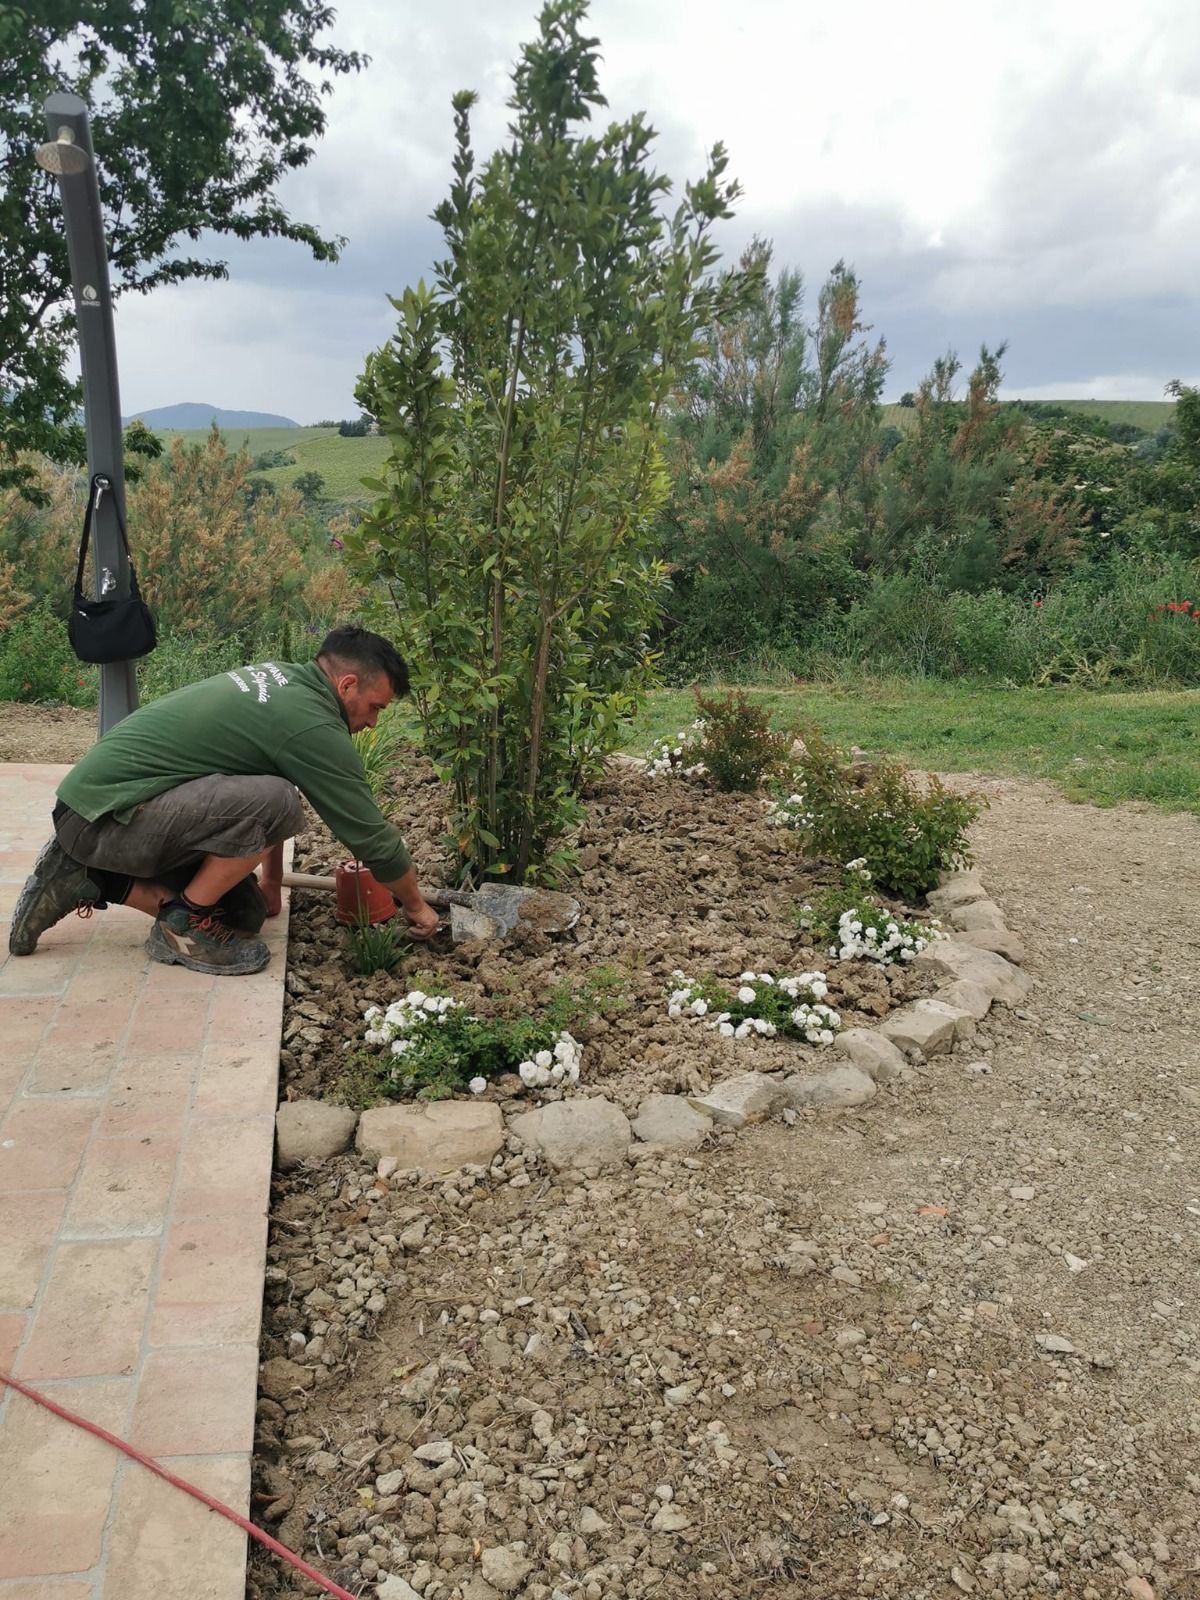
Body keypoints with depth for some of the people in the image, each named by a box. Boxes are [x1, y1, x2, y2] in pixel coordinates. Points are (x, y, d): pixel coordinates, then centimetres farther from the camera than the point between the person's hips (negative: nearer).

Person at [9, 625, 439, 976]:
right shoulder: (312, 725, -18)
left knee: (244, 913, 7)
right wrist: (416, 906, 7)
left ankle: (92, 878, 12)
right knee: (273, 802, -26)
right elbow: (371, 834, -9)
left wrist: (271, 883, 31)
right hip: (108, 815, -10)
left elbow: (263, 791, 23)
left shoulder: (276, 678, 11)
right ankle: (184, 925, -7)